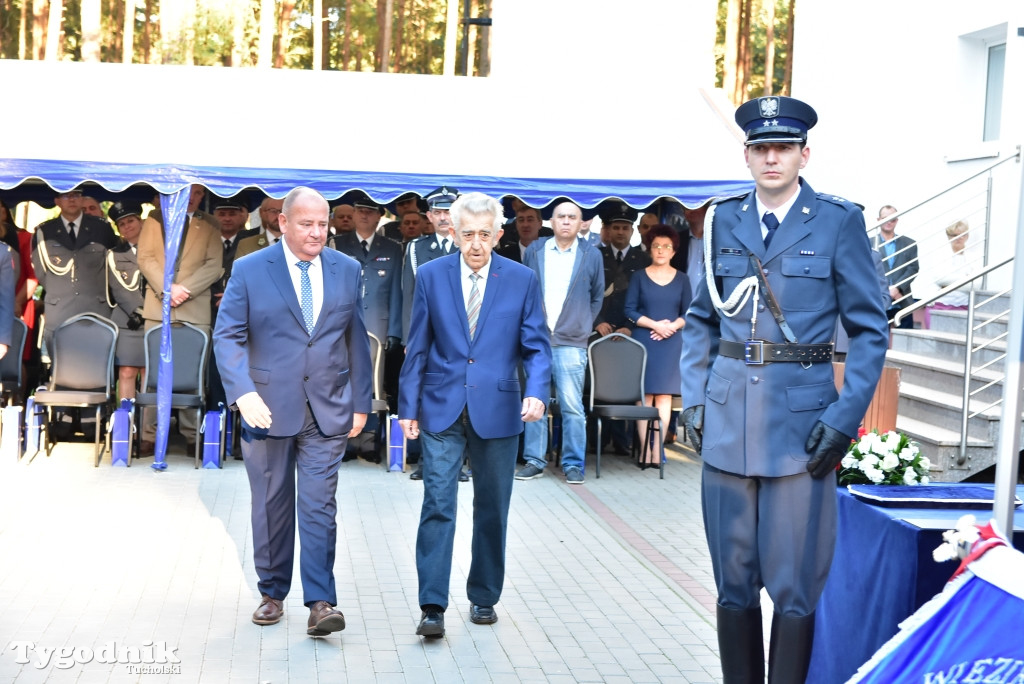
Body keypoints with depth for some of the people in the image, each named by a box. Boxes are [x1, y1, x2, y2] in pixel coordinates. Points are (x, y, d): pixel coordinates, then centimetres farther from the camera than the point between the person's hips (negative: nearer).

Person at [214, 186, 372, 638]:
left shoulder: (347, 270, 6)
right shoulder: (249, 270, -2)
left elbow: (356, 340, 10)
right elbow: (228, 336, -7)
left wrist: (360, 403, 8)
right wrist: (244, 393, -22)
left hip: (328, 410, 1)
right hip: (269, 409, 0)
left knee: (320, 506, -4)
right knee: (271, 506, 11)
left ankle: (320, 603, -2)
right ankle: (272, 593, 25)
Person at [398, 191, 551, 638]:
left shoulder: (522, 280, 1)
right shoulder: (431, 275, 3)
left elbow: (536, 346, 2)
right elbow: (417, 347, 5)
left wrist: (536, 392, -16)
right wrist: (409, 407, 2)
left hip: (497, 409, 1)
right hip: (442, 409, 0)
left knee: (492, 509, 9)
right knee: (438, 505, -5)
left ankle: (483, 597, 24)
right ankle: (432, 606, -2)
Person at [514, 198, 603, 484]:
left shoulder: (591, 255, 4)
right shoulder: (534, 251, 6)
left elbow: (597, 297, 13)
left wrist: (583, 325, 9)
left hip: (571, 343, -2)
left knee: (572, 407, -3)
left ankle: (573, 464, 6)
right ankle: (534, 460, 14)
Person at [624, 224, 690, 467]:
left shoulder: (682, 279, 8)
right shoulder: (639, 277, 4)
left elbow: (688, 313, 6)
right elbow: (630, 311, -1)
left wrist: (673, 326, -12)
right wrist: (654, 325, -13)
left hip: (671, 342, 1)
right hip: (643, 341, -1)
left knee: (664, 394, -1)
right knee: (644, 394, -2)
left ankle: (657, 450, 0)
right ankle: (645, 450, -1)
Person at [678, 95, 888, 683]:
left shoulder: (839, 221, -1)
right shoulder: (724, 221, 9)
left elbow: (870, 330, -1)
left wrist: (845, 418, -9)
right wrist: (695, 400, 5)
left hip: (802, 419, -3)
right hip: (727, 420, 3)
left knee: (795, 587, 0)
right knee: (734, 582, 10)